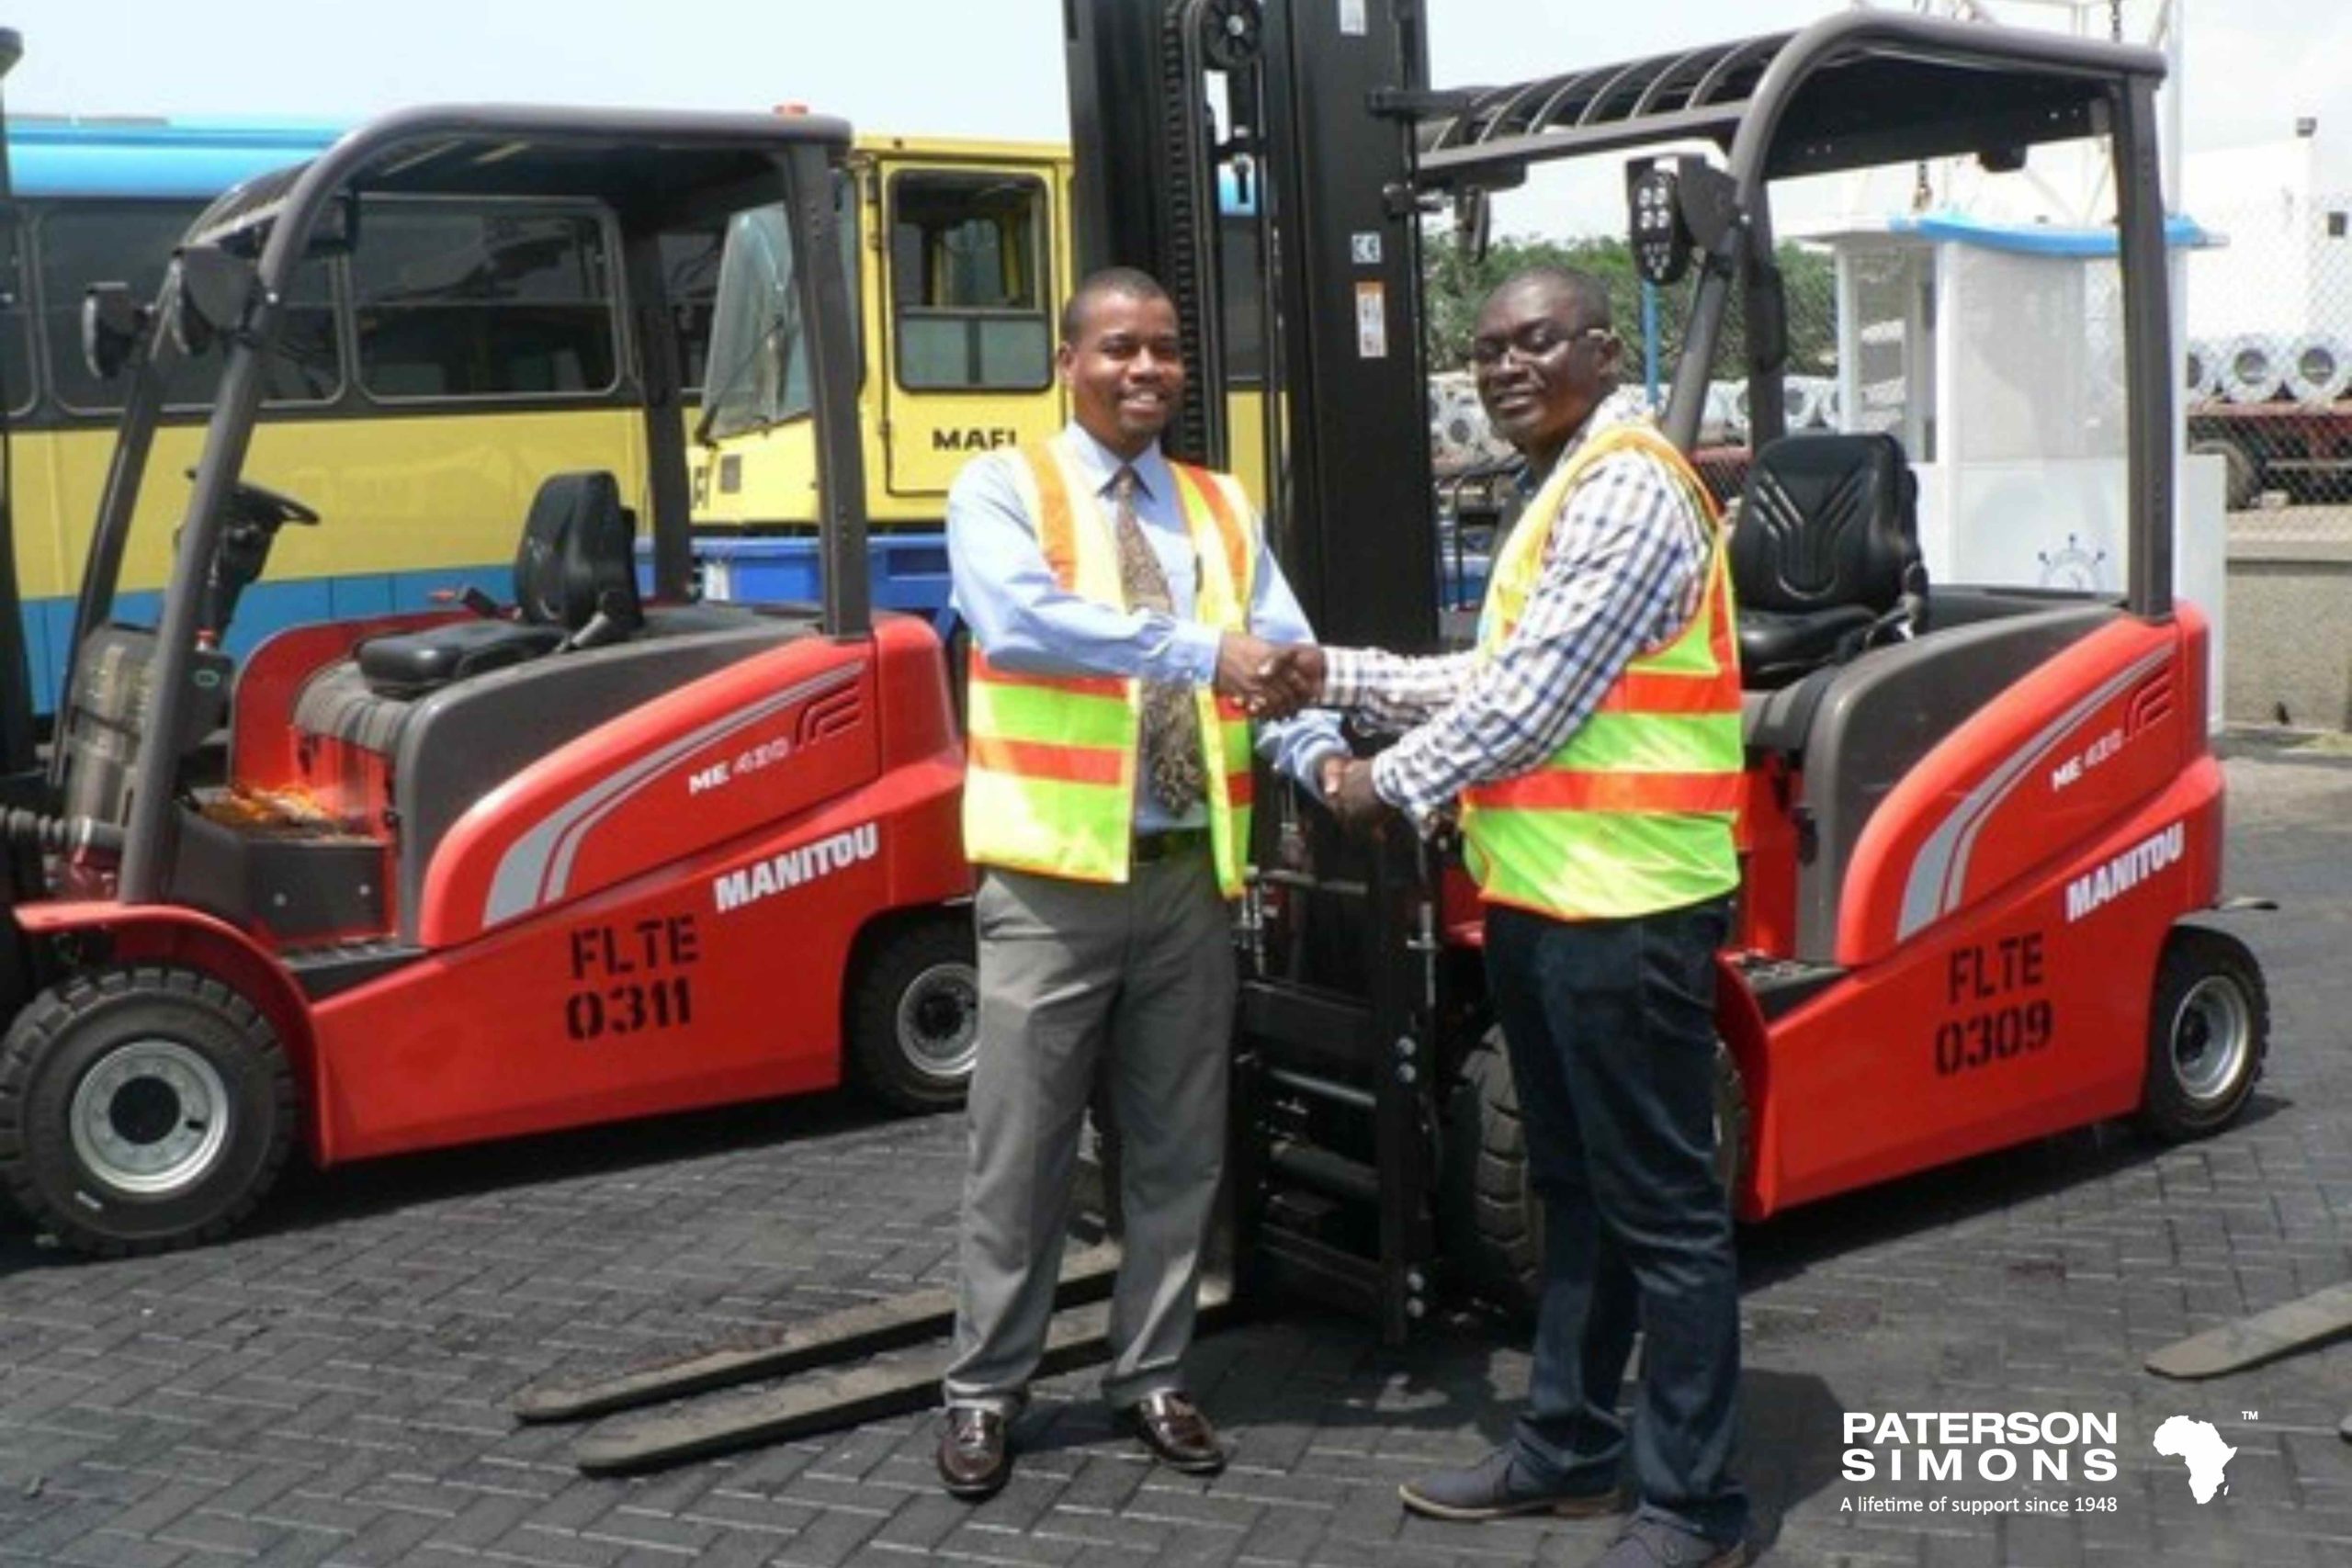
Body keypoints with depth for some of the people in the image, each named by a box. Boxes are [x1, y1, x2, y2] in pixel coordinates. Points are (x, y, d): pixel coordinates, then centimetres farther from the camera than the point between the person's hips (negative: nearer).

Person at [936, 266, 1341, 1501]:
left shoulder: (1223, 511, 12)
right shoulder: (1002, 490, -3)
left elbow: (1280, 656, 2)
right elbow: (1021, 617, -23)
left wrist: (1320, 754, -19)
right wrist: (1196, 651, -32)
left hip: (1190, 874, 5)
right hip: (1054, 877, -4)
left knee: (1177, 1148, 13)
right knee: (1023, 1149, 4)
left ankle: (1150, 1378, 28)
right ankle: (984, 1390, 20)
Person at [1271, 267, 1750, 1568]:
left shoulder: (1628, 487, -14)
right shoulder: (1567, 490, 20)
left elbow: (1540, 692, -19)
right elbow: (1499, 677, 19)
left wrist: (1395, 781, -8)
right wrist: (1341, 678, 12)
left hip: (1622, 905, -11)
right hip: (1544, 898, 11)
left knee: (1661, 1208, -2)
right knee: (1576, 1191, 18)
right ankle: (1565, 1448, 29)